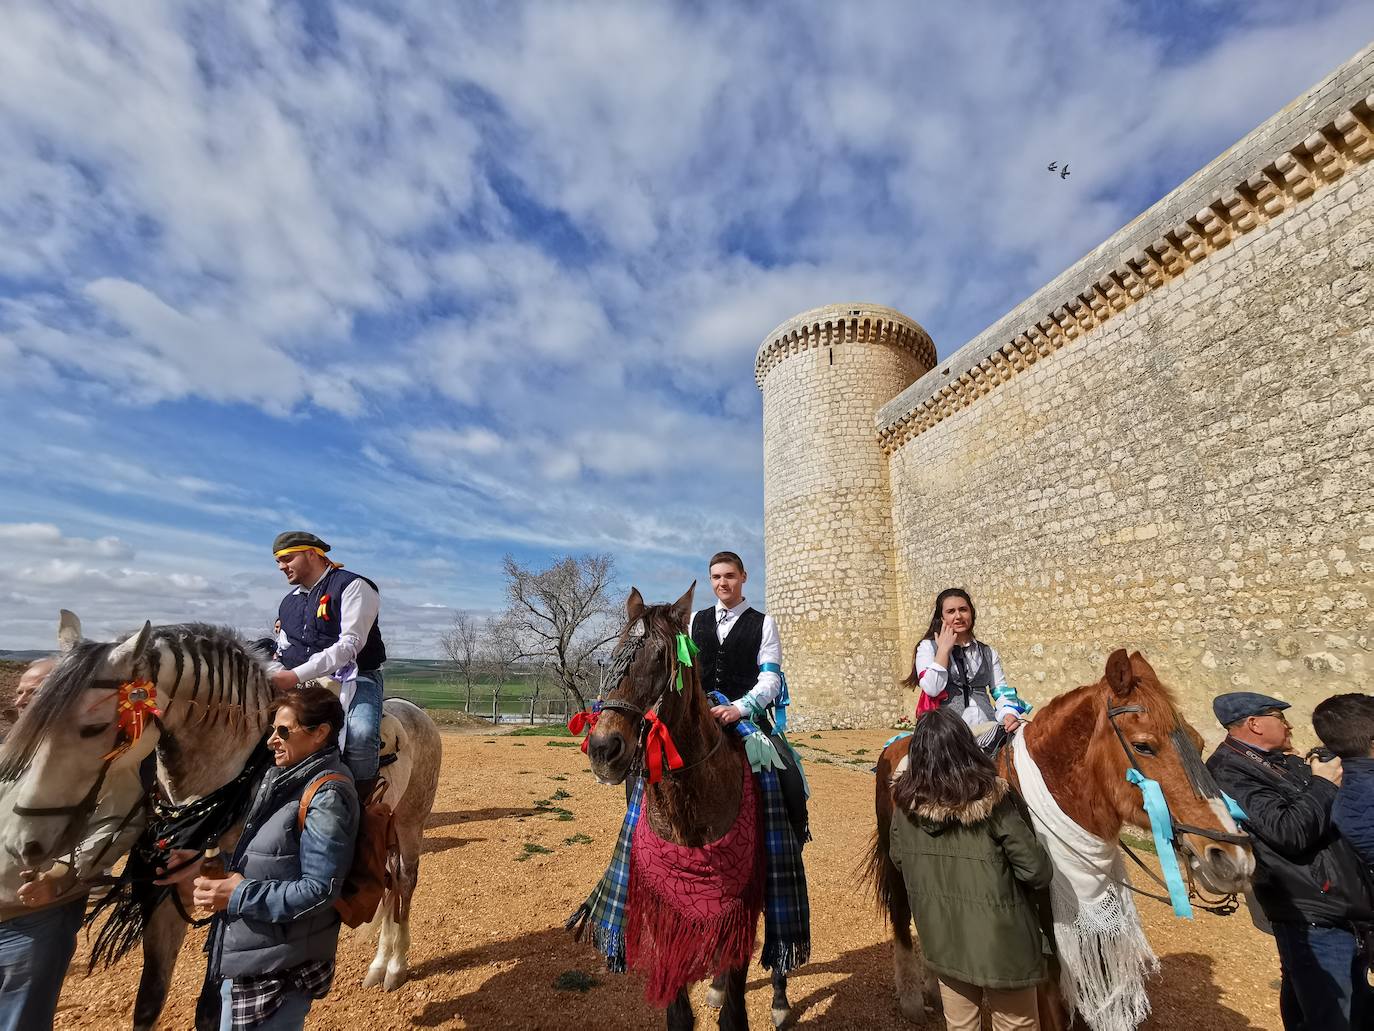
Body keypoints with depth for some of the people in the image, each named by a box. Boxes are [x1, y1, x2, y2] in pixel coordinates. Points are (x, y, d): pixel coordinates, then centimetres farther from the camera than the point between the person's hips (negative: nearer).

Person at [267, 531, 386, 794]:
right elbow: (283, 654, 24)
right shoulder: (288, 603, 19)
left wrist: (296, 676, -22)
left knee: (360, 733, -33)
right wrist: (271, 679, 2)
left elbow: (350, 644, -17)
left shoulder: (353, 586, -6)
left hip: (353, 677, -8)